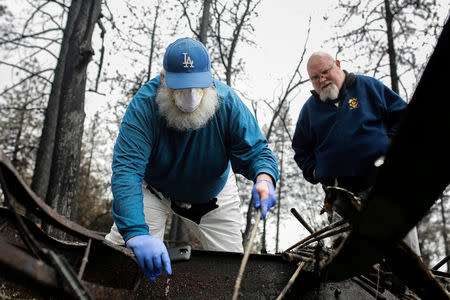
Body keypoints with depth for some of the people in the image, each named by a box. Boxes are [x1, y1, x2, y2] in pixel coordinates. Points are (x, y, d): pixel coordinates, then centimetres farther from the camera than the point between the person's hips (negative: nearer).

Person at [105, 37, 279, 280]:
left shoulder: (228, 103, -26)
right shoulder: (144, 105, -33)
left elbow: (255, 151, -21)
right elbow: (126, 169, -42)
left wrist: (264, 178, -47)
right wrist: (136, 233, -56)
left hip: (212, 194, 2)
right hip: (153, 190, -1)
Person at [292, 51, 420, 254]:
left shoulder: (368, 86, 10)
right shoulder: (309, 109, 15)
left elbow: (401, 114, 11)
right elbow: (301, 151, 22)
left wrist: (393, 146, -3)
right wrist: (314, 172, 6)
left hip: (382, 175, -1)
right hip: (342, 191, 2)